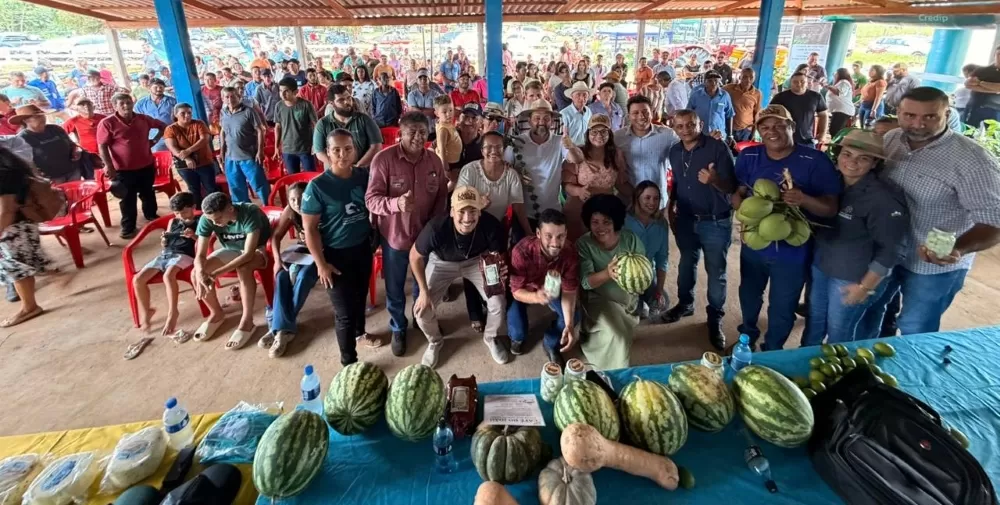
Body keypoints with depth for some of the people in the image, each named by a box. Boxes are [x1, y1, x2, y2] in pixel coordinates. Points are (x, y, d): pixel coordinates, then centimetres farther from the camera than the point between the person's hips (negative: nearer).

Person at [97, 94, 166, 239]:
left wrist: (154, 140, 8)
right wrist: (109, 167, -17)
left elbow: (162, 126, 20)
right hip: (123, 169, -3)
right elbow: (102, 147, -12)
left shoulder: (143, 119, 1)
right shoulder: (107, 123, -11)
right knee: (127, 199, 5)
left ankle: (151, 216, 41)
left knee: (148, 193, 20)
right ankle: (128, 227, 15)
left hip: (147, 165, 4)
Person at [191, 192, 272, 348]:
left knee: (243, 269, -38)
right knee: (195, 274, -16)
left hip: (256, 250, -5)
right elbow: (200, 255, -19)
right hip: (231, 249, 5)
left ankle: (247, 321, -25)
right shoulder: (206, 220, -21)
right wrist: (201, 273, -42)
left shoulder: (250, 213, -35)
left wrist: (216, 273, -42)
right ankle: (217, 313, 7)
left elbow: (248, 254, -38)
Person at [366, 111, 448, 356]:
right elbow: (371, 199, -20)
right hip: (395, 237, -3)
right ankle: (398, 329, 41)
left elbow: (442, 197, 3)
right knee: (395, 289, 15)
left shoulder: (434, 160, -4)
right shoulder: (383, 158, -17)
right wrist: (396, 203, -38)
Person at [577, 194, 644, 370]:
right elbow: (585, 282, -26)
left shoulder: (630, 239, -13)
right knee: (616, 335, -22)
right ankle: (617, 374, 6)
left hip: (628, 298, 3)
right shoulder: (583, 244, -19)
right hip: (599, 300, -3)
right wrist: (607, 273, -47)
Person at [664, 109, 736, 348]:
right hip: (686, 219, 5)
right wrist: (671, 206, 9)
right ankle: (685, 303, 40)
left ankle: (715, 319, 19)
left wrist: (714, 180, -37)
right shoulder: (675, 151, 2)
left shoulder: (718, 148, -16)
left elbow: (732, 187, -18)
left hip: (715, 222, -5)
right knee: (686, 264, 20)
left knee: (716, 272, 4)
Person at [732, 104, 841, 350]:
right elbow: (737, 193, 0)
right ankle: (747, 337, 54)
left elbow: (831, 208, -16)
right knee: (749, 296, 26)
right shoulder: (749, 157, -5)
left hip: (792, 250, -3)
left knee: (782, 307, 16)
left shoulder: (816, 161, -17)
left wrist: (804, 199, -36)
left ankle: (772, 351, 42)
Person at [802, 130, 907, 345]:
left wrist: (865, 286, -16)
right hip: (820, 267, 6)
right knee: (813, 323, 20)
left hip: (852, 279, -6)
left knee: (839, 335, 11)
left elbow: (890, 249, -19)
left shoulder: (883, 198, -20)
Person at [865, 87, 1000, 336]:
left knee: (914, 332, 14)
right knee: (867, 310, 23)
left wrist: (957, 250, -41)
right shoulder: (891, 139, -7)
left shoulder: (972, 160, -24)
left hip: (935, 266, -5)